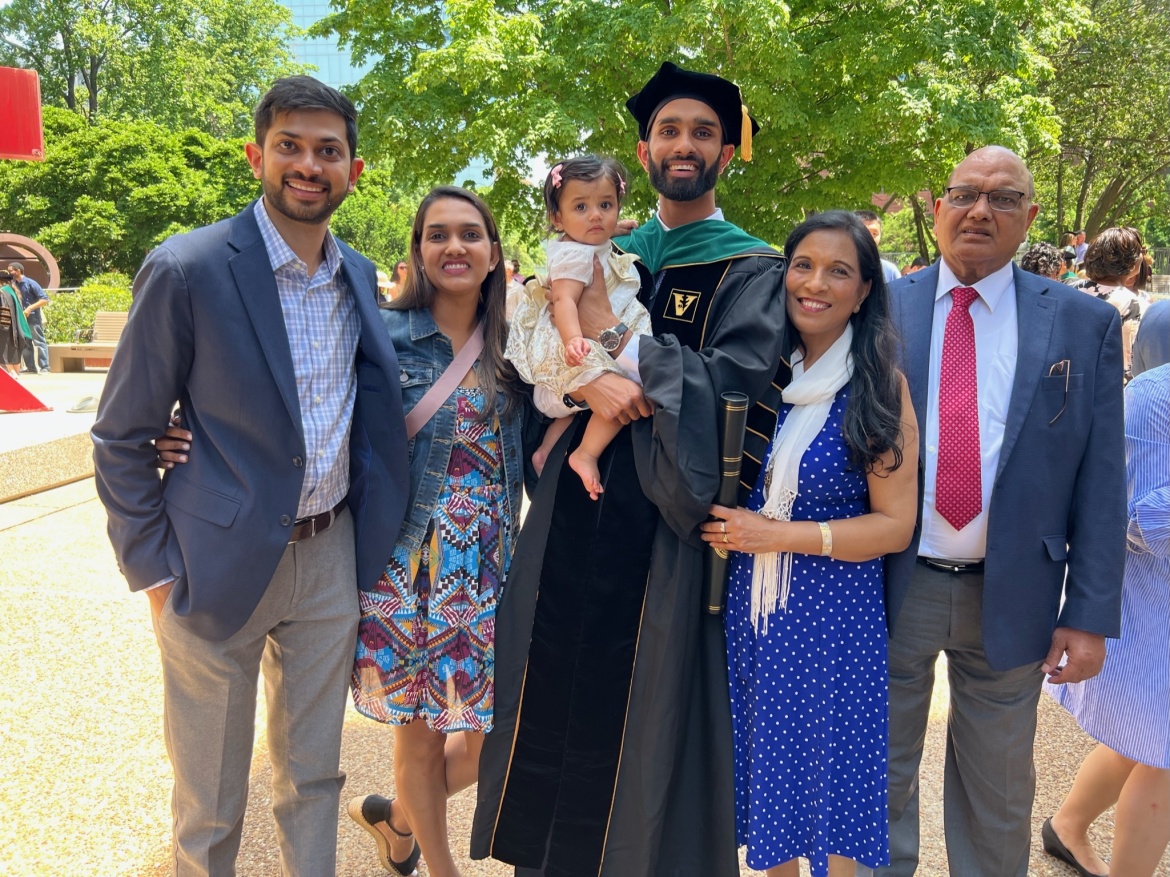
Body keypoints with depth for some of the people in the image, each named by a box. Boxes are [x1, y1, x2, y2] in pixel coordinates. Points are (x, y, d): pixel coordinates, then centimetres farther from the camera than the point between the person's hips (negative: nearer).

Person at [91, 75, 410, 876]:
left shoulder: (359, 274, 5)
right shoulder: (187, 269, -13)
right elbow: (121, 437, -8)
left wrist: (373, 532, 7)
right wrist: (155, 573, -9)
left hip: (332, 560, 5)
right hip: (221, 567, -4)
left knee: (313, 778, 19)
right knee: (210, 807, 13)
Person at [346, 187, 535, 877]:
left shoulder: (512, 346, 5)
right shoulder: (384, 335, -5)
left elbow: (527, 453, 8)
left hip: (490, 568, 3)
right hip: (408, 565, -3)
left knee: (492, 732, 7)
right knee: (420, 728, 10)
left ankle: (396, 818, 37)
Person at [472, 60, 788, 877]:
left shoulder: (754, 268, 1)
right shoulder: (604, 255, 13)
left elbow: (739, 380, -13)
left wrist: (613, 339, -12)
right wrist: (585, 383, -14)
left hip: (670, 516, -4)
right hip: (574, 509, 4)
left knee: (650, 712, 4)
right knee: (558, 707, 10)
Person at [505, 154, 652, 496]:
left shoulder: (599, 249, 12)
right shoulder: (573, 254, -17)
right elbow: (564, 301, -30)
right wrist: (574, 340, -47)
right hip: (575, 349, -11)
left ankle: (547, 449, 35)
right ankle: (585, 454, -15)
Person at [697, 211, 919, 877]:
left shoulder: (879, 386, -10)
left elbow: (895, 525, -10)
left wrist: (777, 534, -17)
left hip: (835, 620, -3)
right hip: (753, 610, 4)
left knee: (831, 778, 11)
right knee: (769, 766, 18)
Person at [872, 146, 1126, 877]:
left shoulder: (1085, 324, -1)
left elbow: (1101, 479, -1)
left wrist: (1091, 614, -4)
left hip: (1012, 596, 0)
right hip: (893, 586, 0)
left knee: (998, 793, 19)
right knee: (880, 776, 17)